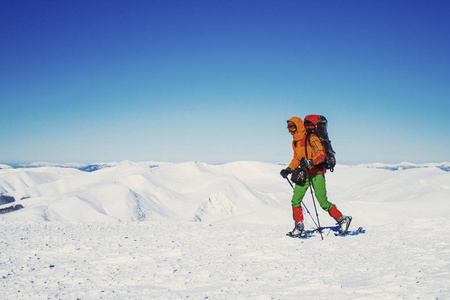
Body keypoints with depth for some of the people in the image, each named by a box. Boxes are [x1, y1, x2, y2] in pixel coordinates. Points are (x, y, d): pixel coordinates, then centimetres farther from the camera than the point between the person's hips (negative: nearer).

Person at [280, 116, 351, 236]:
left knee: (323, 202, -8)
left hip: (316, 173, -7)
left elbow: (321, 155, -18)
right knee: (295, 200, -4)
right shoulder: (295, 142, 13)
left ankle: (343, 220, 12)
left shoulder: (312, 138, -12)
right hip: (303, 174, 7)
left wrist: (310, 162, -35)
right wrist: (289, 169, 8)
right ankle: (299, 229, 3)